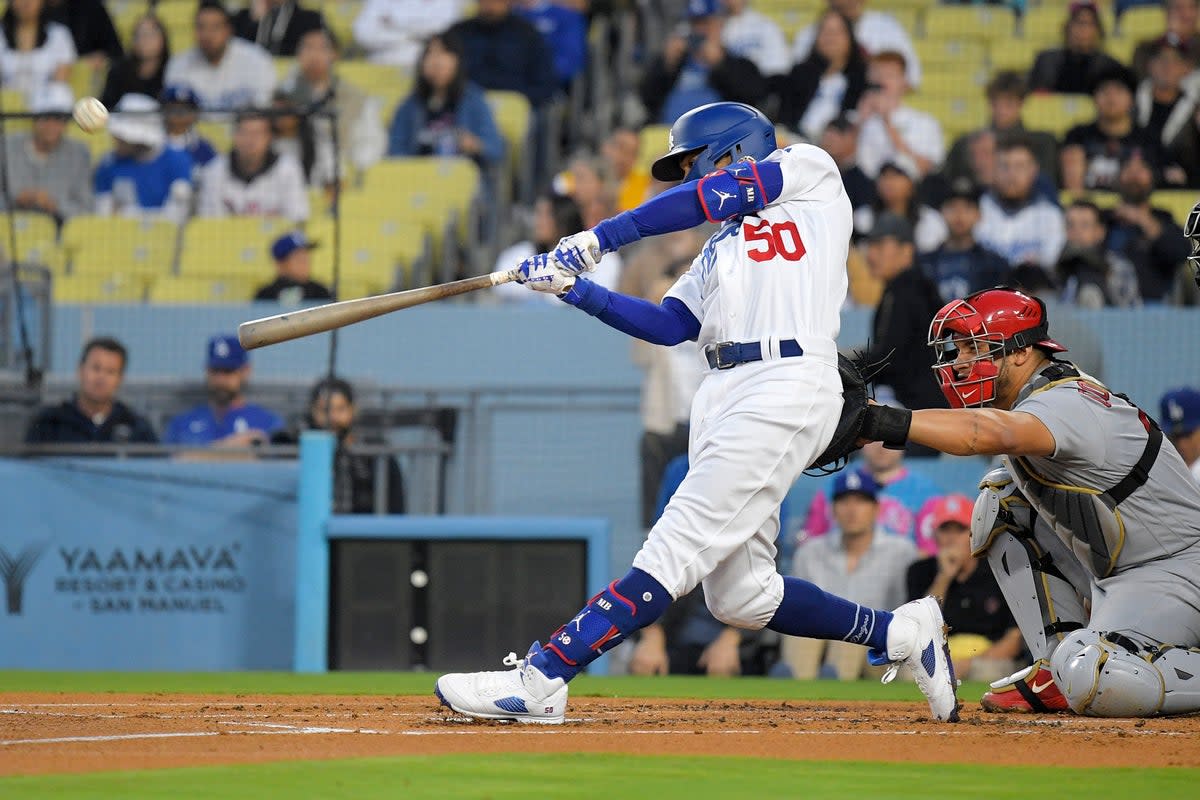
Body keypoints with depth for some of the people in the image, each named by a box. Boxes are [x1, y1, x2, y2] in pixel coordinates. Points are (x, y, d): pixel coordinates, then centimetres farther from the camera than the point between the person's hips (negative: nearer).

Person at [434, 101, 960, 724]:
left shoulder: (810, 170, 11)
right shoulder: (721, 250, 30)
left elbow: (710, 198, -2)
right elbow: (667, 325, 17)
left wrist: (598, 239, -2)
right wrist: (575, 288, 6)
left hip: (787, 385, -9)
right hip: (724, 394, 9)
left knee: (674, 551, -13)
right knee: (739, 596, 3)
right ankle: (901, 633, 15)